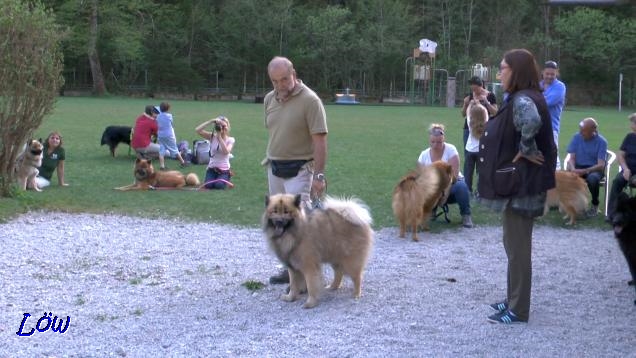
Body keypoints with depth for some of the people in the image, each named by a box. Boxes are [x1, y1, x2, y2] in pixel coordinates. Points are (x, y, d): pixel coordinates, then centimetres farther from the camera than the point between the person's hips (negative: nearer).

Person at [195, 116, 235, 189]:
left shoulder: (230, 140, -4)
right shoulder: (212, 137, -2)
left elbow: (226, 151, -24)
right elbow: (197, 130, -15)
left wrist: (219, 136, -23)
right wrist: (211, 121, -20)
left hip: (224, 170, -1)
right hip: (212, 169, 1)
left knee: (219, 185, -27)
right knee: (208, 185, -23)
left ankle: (226, 179, 10)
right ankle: (215, 178, 13)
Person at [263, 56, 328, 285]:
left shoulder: (310, 100, -14)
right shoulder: (269, 99, 7)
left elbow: (320, 141, -16)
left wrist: (318, 175, -20)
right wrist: (270, 159, 16)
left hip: (299, 170, -7)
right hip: (275, 169, 7)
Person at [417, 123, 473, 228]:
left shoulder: (450, 150, -17)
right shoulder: (424, 155, -7)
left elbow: (454, 175, -23)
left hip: (451, 185, -3)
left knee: (461, 187, -37)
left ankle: (466, 216, -14)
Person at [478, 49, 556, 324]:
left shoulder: (522, 100, -19)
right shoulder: (521, 99, 13)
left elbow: (531, 123, -41)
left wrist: (526, 152, -26)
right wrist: (529, 151, 8)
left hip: (520, 184, -11)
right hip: (518, 182, 11)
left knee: (517, 246, -2)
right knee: (516, 245, 18)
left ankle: (518, 310, 6)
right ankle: (514, 300, 29)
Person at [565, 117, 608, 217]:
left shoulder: (601, 142, -11)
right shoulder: (576, 138, -1)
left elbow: (601, 165, -17)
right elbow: (571, 158, -2)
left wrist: (585, 171, -32)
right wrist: (572, 169, -24)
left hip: (594, 169, -3)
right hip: (578, 167, 3)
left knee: (593, 178, -38)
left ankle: (595, 205, -10)